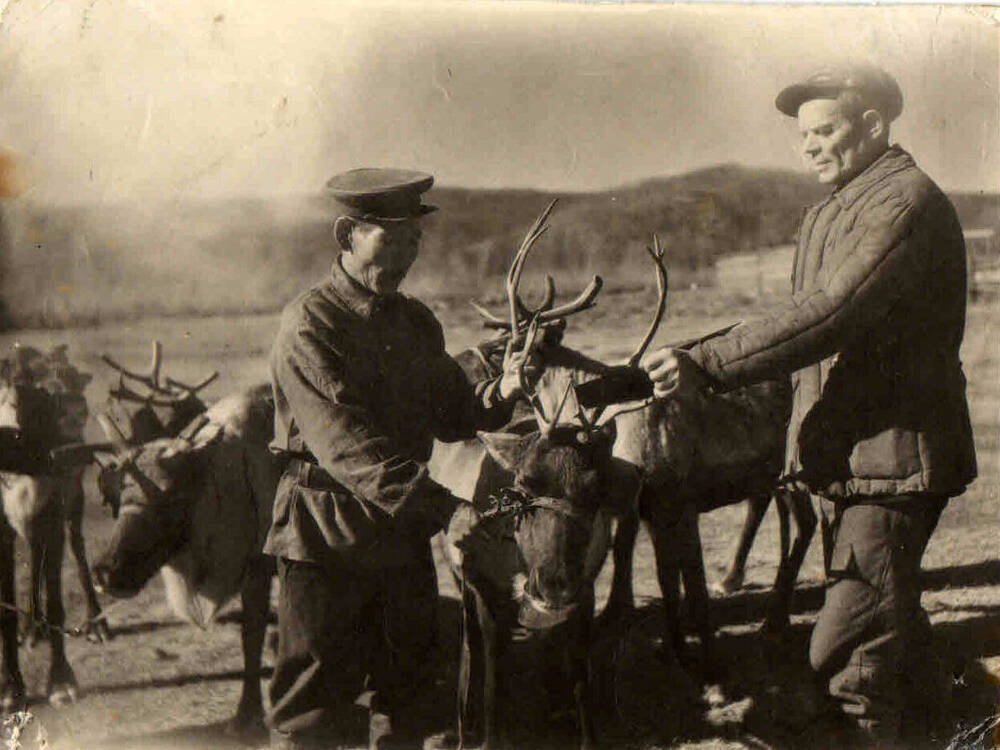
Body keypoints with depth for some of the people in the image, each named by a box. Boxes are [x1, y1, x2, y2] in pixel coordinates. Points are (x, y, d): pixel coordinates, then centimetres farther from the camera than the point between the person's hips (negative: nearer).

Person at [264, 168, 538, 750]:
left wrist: (500, 392, -9)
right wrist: (441, 508, -30)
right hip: (327, 535, -7)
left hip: (404, 532, 7)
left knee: (403, 688, 16)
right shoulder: (309, 325, -14)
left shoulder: (418, 323, 11)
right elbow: (349, 445, -23)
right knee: (312, 702, 2)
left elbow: (448, 415, 13)